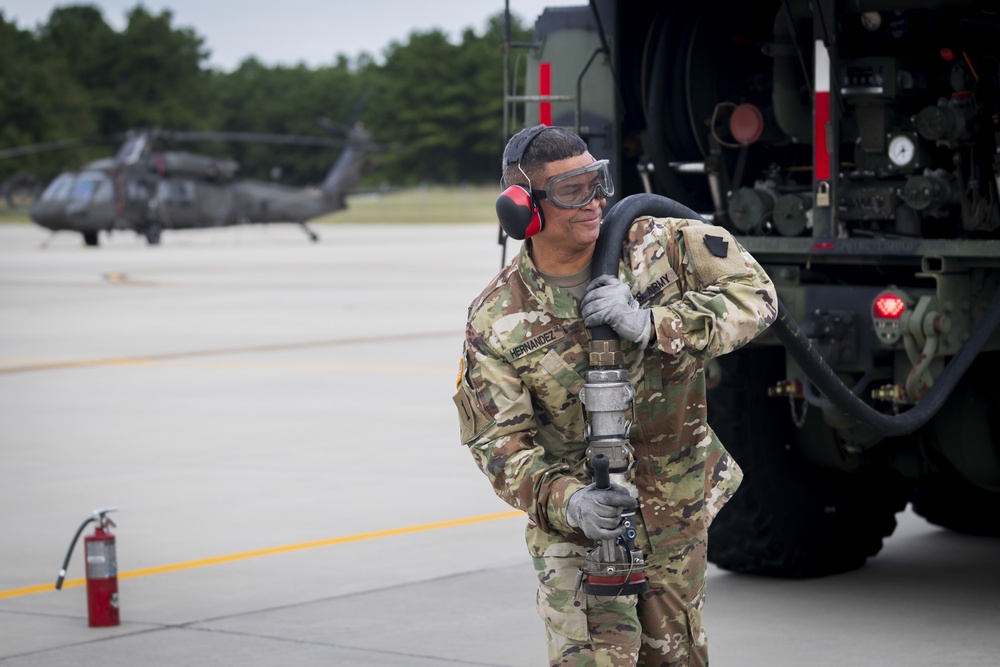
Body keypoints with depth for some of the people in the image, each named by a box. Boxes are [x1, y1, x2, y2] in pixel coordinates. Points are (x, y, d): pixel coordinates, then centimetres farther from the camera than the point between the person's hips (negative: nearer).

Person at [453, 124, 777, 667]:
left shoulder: (659, 246, -10)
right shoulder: (496, 322, -13)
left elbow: (754, 294, -17)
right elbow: (499, 442, -13)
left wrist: (651, 324, -30)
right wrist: (567, 500, -32)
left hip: (680, 517, 3)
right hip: (579, 529, -3)